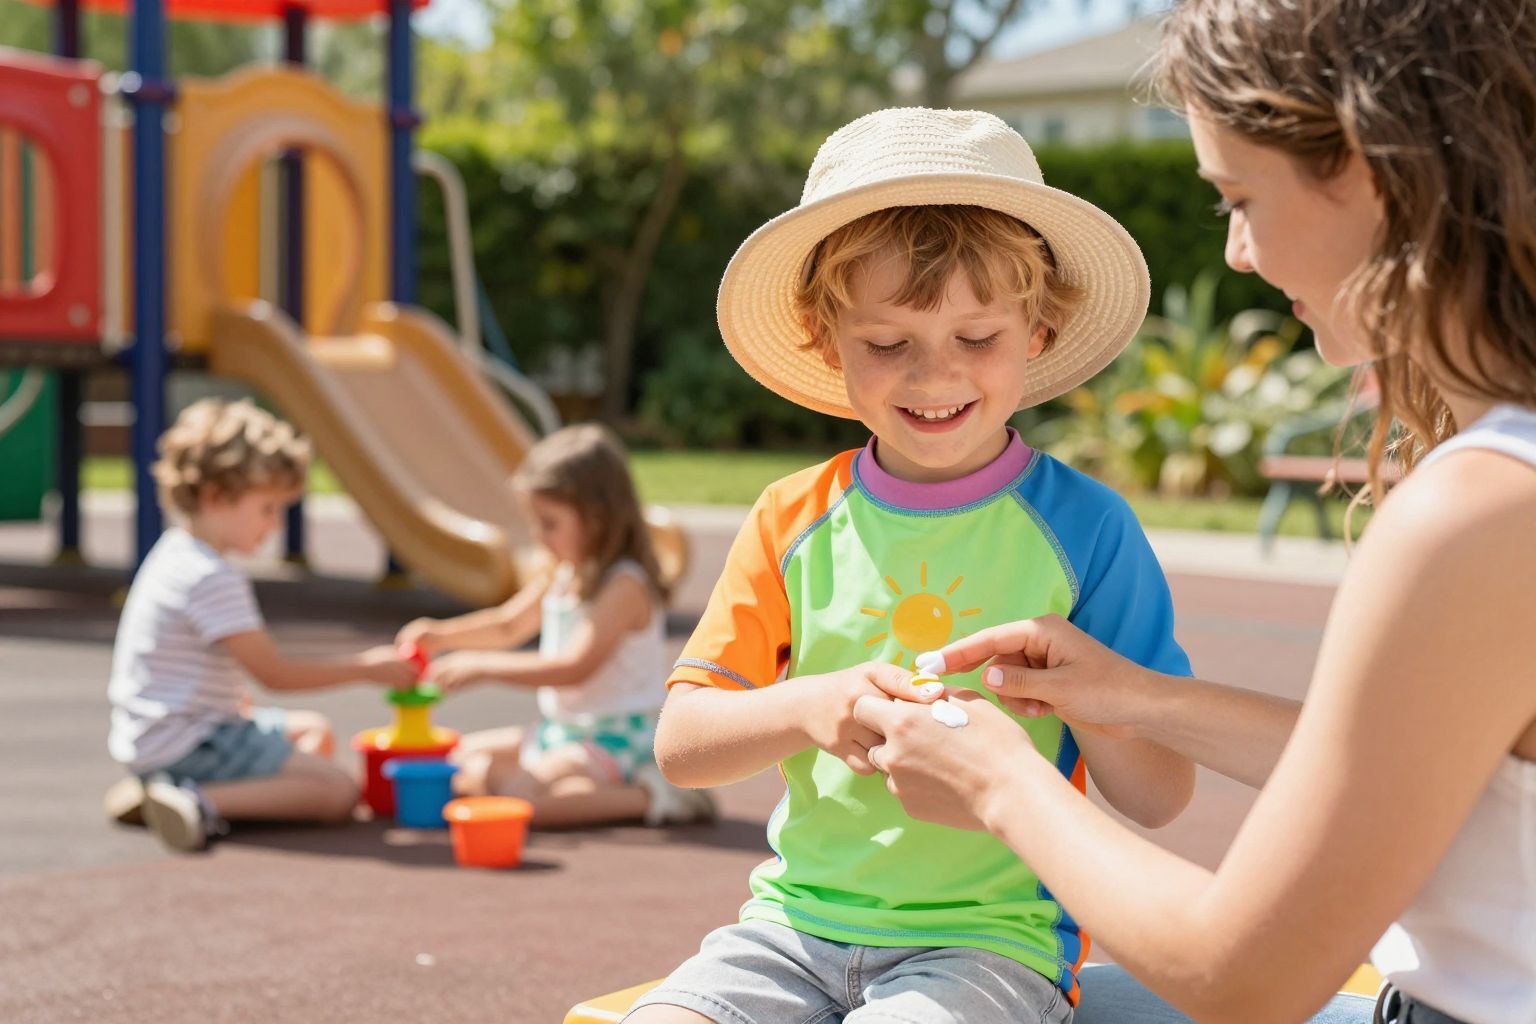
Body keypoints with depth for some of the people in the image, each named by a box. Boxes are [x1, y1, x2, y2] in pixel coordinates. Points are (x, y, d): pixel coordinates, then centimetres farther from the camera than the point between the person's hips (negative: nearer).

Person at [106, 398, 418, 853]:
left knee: (314, 730, 27)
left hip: (151, 738, 10)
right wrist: (365, 668, -11)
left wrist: (235, 700, 26)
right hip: (186, 745, -10)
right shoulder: (212, 579, -20)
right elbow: (275, 673, -18)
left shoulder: (175, 554, 13)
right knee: (338, 789, -14)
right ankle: (203, 805, -23)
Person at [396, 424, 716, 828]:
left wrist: (483, 667, -27)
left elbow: (576, 667, -29)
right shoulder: (559, 575, 7)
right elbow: (509, 624, 23)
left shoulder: (625, 586, -21)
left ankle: (648, 797, -20)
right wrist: (441, 634, 6)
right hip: (558, 731, 10)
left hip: (614, 740, -10)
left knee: (519, 795, -31)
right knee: (461, 762, 13)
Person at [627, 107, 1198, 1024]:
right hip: (799, 918, 3)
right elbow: (680, 743, 3)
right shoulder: (795, 524, 6)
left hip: (993, 935, -3)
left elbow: (1160, 798, -2)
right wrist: (806, 707, -16)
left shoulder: (1082, 527, -2)